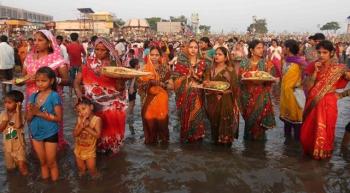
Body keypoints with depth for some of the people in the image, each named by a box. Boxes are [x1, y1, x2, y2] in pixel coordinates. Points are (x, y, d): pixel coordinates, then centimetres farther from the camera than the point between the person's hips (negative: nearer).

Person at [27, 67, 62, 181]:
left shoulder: (54, 96, -16)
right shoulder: (33, 96, -1)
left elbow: (59, 118, -19)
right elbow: (28, 118, 1)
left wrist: (40, 113, -25)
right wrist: (32, 112, -21)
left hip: (50, 134, -5)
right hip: (36, 133, 5)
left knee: (51, 162, 10)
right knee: (42, 162, 21)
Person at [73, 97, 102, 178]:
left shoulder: (97, 119, -20)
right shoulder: (79, 119, -8)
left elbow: (97, 135, -26)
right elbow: (74, 134, -13)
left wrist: (87, 127, -29)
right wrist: (82, 126, -28)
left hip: (90, 150, -4)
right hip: (79, 149, 4)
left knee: (92, 169, 6)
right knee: (81, 168, 21)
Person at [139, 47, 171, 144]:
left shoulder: (165, 68, -1)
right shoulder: (145, 68, 3)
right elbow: (141, 85, -1)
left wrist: (157, 82, -20)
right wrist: (148, 80, -20)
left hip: (161, 97, -1)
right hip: (149, 97, 2)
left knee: (161, 118, -2)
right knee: (148, 117, 1)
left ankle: (163, 138, 18)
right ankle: (151, 138, 20)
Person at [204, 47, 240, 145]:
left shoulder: (230, 70, -4)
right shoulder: (211, 70, 10)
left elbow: (234, 87, -6)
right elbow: (207, 83, 13)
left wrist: (223, 91, -17)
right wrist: (205, 83, -7)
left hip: (226, 101, -4)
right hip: (213, 101, 4)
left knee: (225, 122, -2)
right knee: (214, 121, 8)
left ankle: (226, 139, 15)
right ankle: (216, 139, 23)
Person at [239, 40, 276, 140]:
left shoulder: (265, 63, 0)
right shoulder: (244, 62, -1)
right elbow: (240, 79, -1)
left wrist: (269, 70, -19)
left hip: (261, 96, 0)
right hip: (248, 95, 0)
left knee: (259, 118, 2)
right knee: (248, 118, 7)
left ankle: (259, 138, 22)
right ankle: (248, 138, 28)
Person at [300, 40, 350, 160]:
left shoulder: (338, 69, -4)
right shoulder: (314, 67, 0)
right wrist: (315, 71, -15)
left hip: (328, 104, -2)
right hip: (313, 103, 2)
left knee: (324, 130, 6)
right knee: (309, 129, 10)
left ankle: (323, 152, 29)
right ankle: (310, 150, 32)